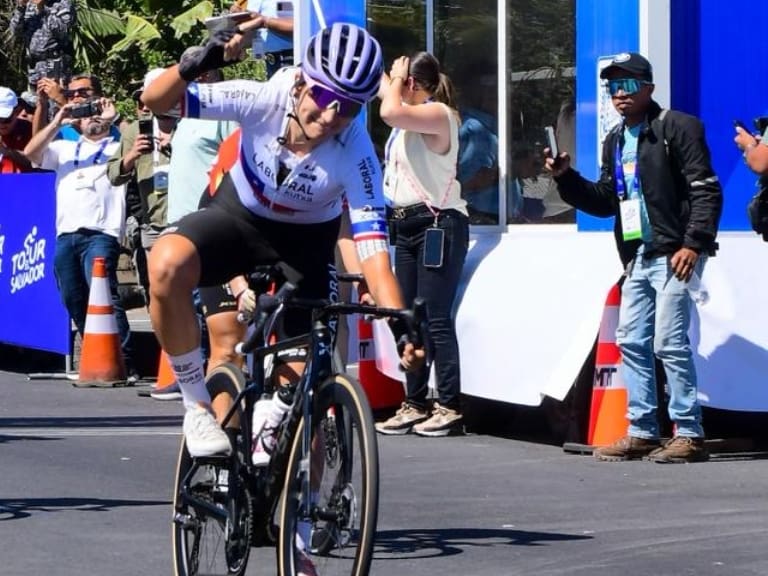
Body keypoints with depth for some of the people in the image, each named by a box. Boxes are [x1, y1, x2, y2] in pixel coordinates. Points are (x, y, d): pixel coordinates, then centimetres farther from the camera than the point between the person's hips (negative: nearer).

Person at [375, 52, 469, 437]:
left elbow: (390, 112, -29)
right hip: (407, 224, 10)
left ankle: (449, 407, -7)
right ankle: (414, 405, 14)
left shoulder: (438, 114, -13)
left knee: (435, 319, -10)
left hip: (438, 224, -10)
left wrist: (395, 78, -13)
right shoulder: (412, 116, 15)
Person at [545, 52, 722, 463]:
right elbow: (605, 202, 20)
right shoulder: (615, 141, 19)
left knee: (669, 343, -12)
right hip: (637, 257, 9)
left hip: (673, 254, -9)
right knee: (631, 342, 7)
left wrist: (694, 243, -20)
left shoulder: (677, 128, -6)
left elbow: (706, 190, -12)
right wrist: (566, 178, 6)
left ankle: (689, 435, -7)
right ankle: (641, 433, 14)